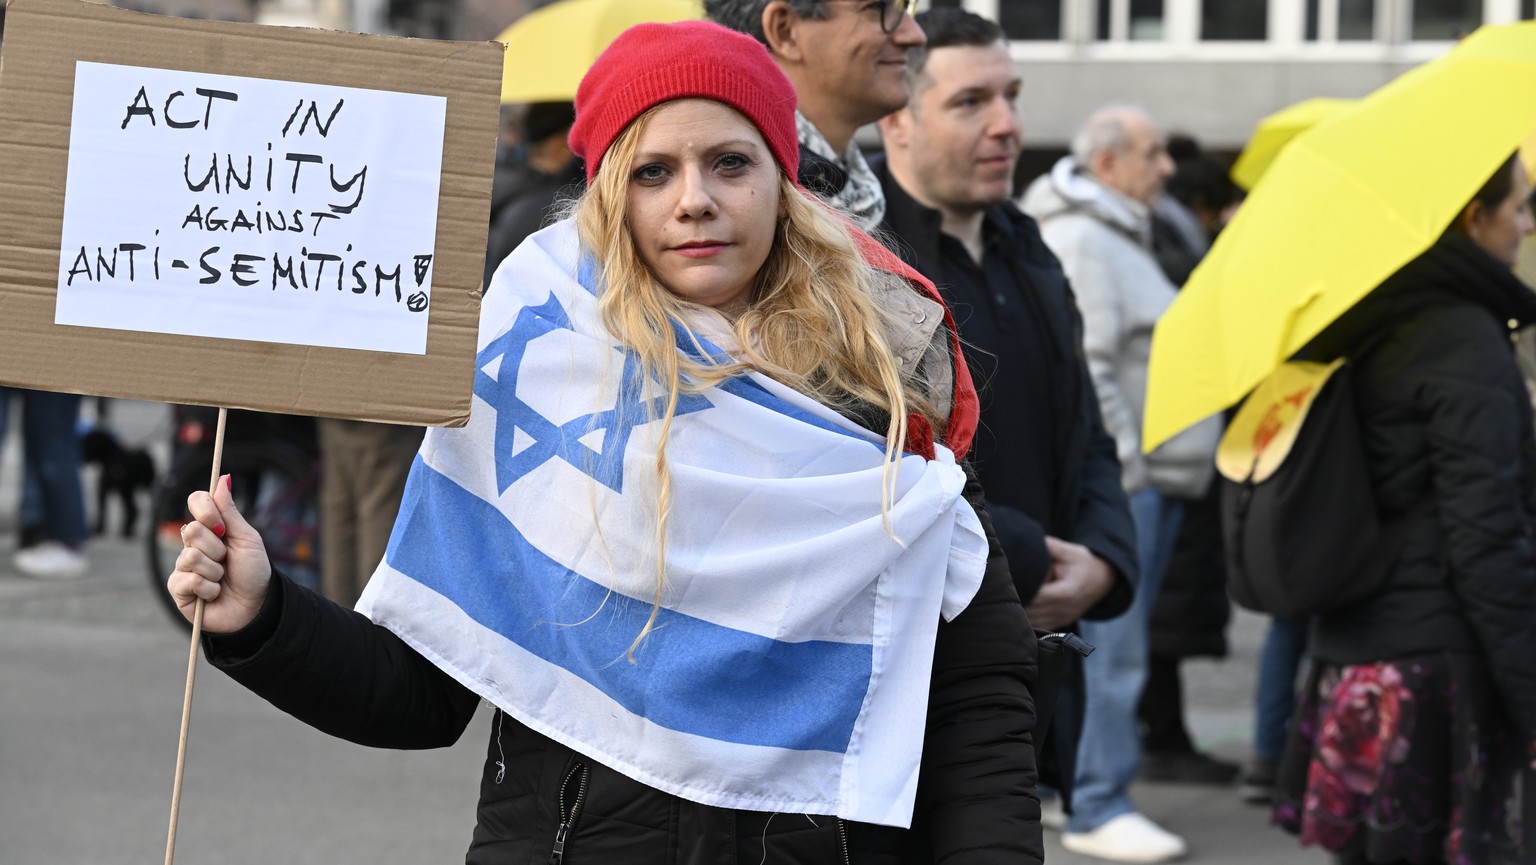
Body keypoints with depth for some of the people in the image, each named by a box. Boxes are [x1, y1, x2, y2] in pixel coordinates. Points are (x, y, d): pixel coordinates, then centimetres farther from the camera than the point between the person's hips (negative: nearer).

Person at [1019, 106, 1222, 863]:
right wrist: (1121, 463, -20)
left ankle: (1094, 788, 19)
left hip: (1154, 475, 10)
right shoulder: (1079, 240, -12)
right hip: (1118, 481, -10)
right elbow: (1085, 367, -19)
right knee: (1111, 647, -10)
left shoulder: (1121, 237, 22)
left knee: (1118, 645, 13)